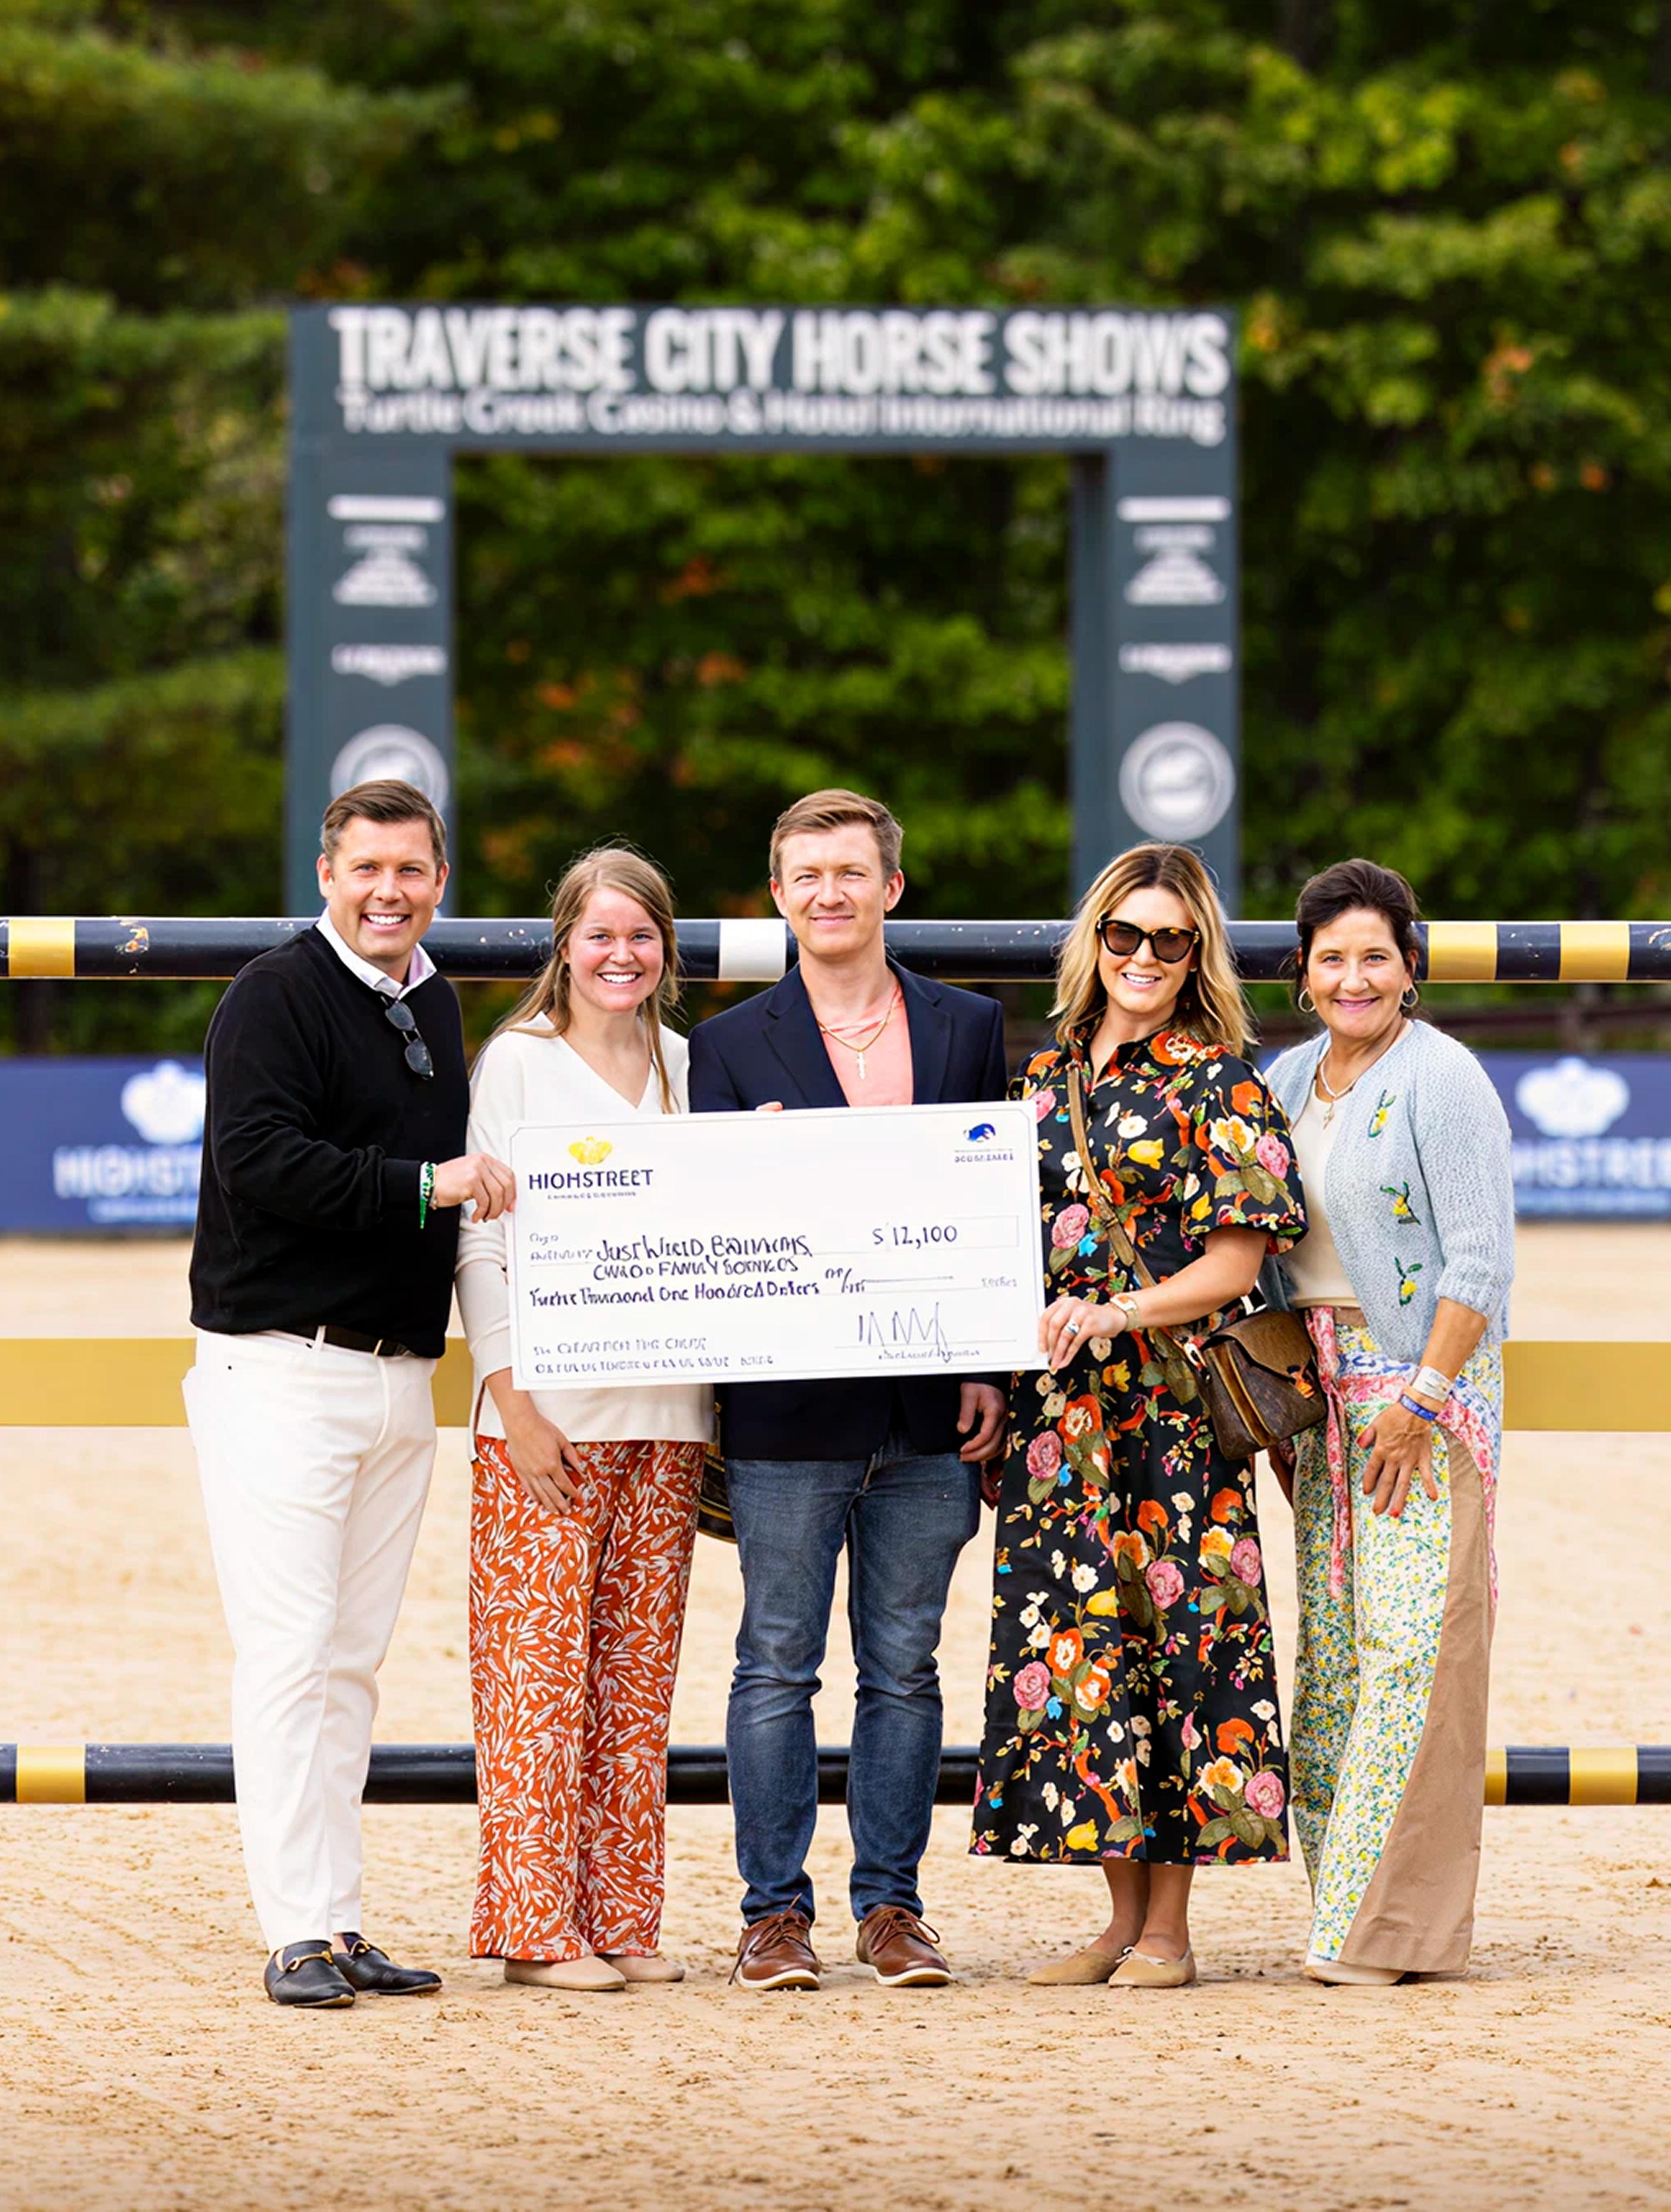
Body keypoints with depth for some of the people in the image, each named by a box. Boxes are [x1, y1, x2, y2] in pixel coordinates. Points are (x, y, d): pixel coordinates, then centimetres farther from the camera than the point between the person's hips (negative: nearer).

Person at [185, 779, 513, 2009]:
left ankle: (341, 1924, 11)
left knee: (354, 1660, 9)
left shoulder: (436, 1006, 17)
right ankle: (300, 1935, -10)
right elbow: (259, 1159, -20)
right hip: (282, 1372, -7)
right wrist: (421, 1184, -20)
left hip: (402, 1381, 7)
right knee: (290, 1652, -9)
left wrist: (478, 1189, 8)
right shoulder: (277, 997, -7)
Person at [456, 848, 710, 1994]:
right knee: (542, 1665, -6)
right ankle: (536, 1924, -3)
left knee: (639, 1671, 5)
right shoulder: (518, 1060, 0)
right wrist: (514, 1400, -11)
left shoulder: (687, 1066, 13)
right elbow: (481, 1240, -4)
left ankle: (621, 1915, 10)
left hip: (665, 1415, 5)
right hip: (546, 1414, -4)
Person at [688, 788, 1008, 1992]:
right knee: (778, 1664, 2)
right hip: (789, 1406, -1)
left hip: (931, 1408, 1)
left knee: (905, 1665, 7)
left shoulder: (969, 1027, 9)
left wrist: (992, 1371, 0)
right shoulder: (731, 1045, 5)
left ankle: (892, 1904, 13)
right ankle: (776, 1909, 8)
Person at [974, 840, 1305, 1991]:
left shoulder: (1219, 1084, -2)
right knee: (1071, 1628, 5)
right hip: (1057, 1410, 5)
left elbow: (1234, 1262, -8)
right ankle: (1121, 1917, 12)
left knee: (1169, 1626, -4)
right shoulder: (1044, 1078, 13)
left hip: (1170, 1400, -5)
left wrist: (1112, 1316, -18)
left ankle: (1169, 1929, 1)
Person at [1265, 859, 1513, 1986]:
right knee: (1331, 1640, 5)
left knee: (1414, 1640, -9)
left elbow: (1481, 1258, -13)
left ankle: (1395, 1925, -8)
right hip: (1324, 1385, 7)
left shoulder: (1442, 1080, -8)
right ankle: (1345, 1909, 9)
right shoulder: (1289, 1081, 14)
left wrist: (1422, 1397, -18)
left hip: (1429, 1381, -7)